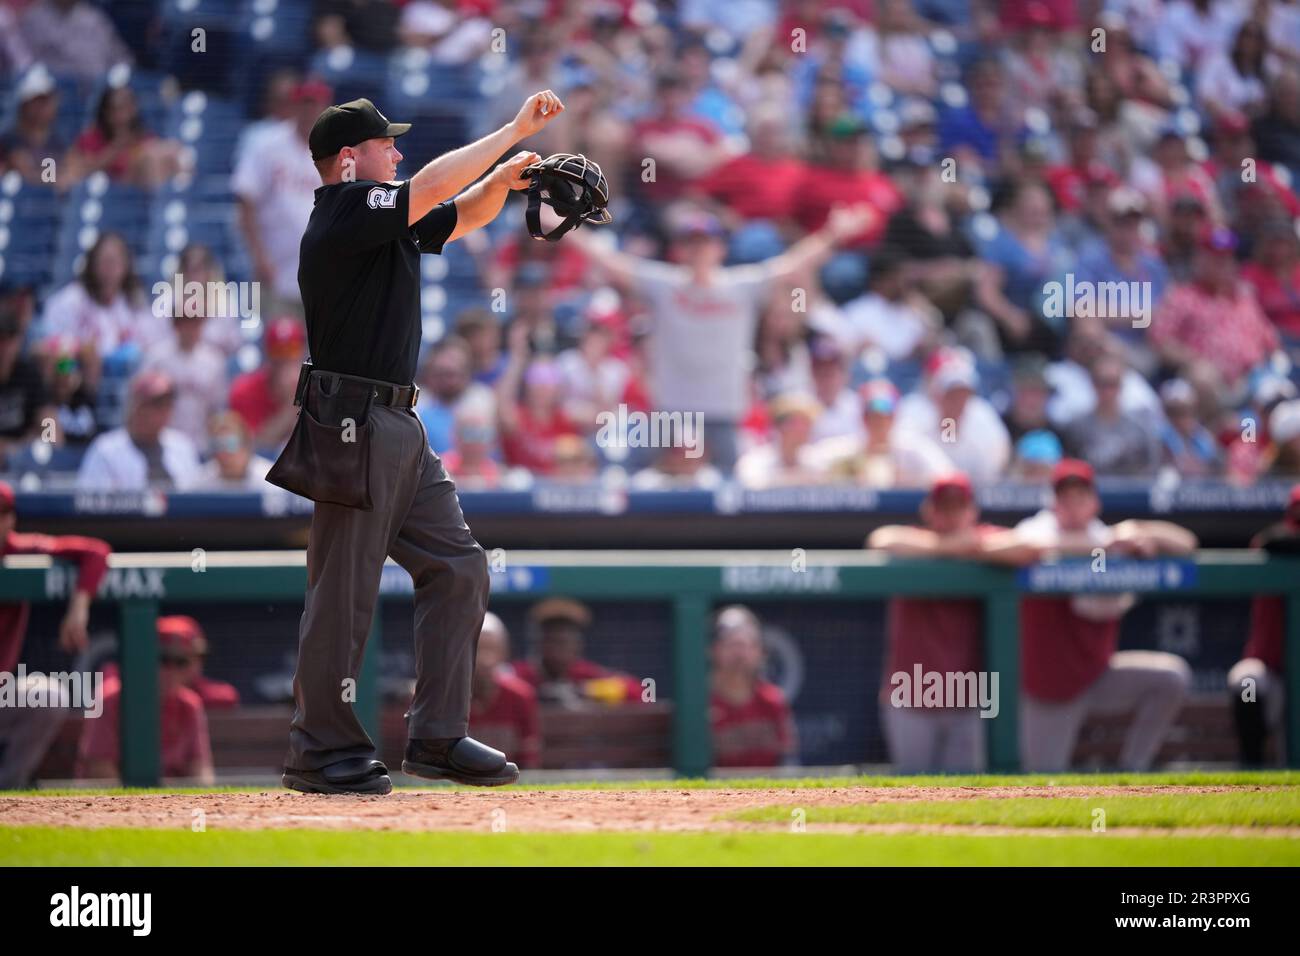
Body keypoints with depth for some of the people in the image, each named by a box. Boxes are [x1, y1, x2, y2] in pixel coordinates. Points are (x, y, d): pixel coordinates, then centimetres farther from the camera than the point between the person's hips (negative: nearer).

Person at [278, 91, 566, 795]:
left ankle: (437, 737, 11)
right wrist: (515, 129, -13)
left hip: (400, 429, 10)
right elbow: (432, 188, -20)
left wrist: (502, 179, 5)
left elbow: (462, 215, 27)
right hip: (353, 426, -10)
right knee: (345, 588, -6)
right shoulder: (344, 210, -10)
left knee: (457, 568, 7)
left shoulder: (392, 223, 17)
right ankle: (321, 750, 1)